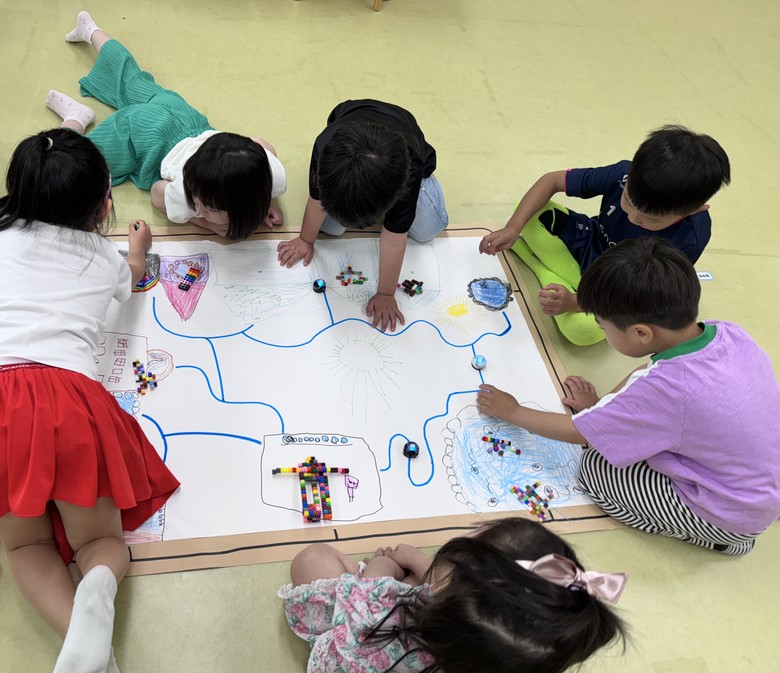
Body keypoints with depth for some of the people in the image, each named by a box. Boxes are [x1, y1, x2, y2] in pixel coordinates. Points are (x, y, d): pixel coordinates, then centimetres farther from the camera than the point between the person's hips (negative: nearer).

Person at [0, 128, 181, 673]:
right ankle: (98, 589, -17)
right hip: (70, 397, 0)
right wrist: (139, 252, 68)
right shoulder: (105, 258, 21)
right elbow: (130, 278, 46)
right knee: (102, 541, 18)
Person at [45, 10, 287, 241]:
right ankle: (75, 117, 21)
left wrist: (262, 203, -24)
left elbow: (260, 144, -14)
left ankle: (90, 30, 58)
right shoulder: (185, 197, -43)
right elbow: (157, 192, -18)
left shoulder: (273, 175, -37)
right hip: (141, 132, -4)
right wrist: (209, 224, -32)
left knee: (132, 78, 33)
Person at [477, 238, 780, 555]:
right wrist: (600, 404, 7)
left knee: (596, 467, -3)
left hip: (734, 516, -7)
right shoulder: (726, 332, -14)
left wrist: (511, 411, -4)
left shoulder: (666, 388, -34)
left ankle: (721, 537, 7)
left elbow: (577, 433, -18)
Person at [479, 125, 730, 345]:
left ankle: (548, 275, -8)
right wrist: (512, 229, -27)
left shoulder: (689, 239, -31)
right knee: (529, 212, -23)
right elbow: (551, 180, -14)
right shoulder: (625, 174, -24)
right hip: (588, 242, 3)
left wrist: (574, 301, -40)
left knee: (583, 328, -35)